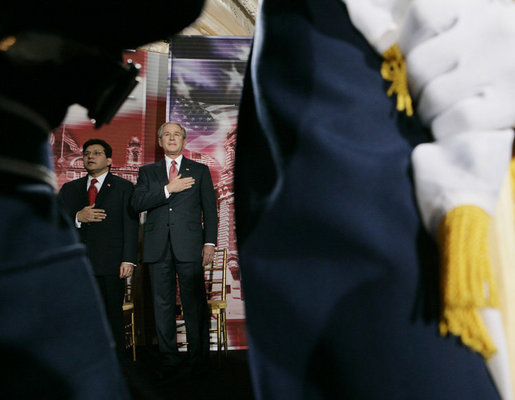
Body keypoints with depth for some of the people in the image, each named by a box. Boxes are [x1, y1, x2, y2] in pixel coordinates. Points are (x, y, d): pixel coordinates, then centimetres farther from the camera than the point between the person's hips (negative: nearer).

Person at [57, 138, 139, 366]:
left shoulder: (123, 187, 7)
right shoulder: (69, 189, 18)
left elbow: (131, 226, 0)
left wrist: (128, 260, -9)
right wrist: (77, 217, -10)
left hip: (110, 264, -3)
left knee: (113, 316, 2)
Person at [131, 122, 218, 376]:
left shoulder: (200, 170, 12)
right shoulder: (147, 172, 16)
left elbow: (210, 209, 7)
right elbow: (137, 203, 0)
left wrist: (210, 243, -2)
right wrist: (168, 189, -10)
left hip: (189, 247, -2)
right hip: (158, 247, 2)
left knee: (195, 305, -1)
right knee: (162, 305, 7)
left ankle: (199, 362, 11)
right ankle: (169, 361, 19)